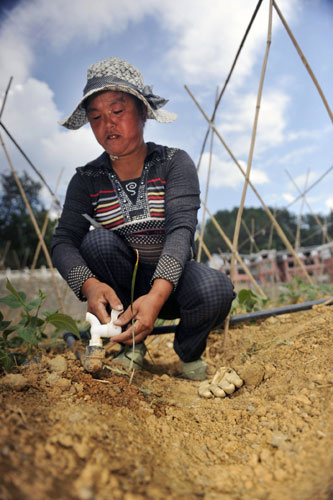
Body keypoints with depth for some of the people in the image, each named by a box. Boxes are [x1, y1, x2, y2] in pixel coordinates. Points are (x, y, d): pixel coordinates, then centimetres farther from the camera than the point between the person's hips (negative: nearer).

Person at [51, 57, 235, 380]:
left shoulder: (175, 163, -10)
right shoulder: (87, 180, -4)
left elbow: (181, 229, -25)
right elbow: (63, 242, -16)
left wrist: (157, 294, -42)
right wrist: (89, 285, -39)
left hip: (170, 282, -1)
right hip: (119, 287, 2)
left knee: (216, 289, -32)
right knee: (97, 239, -27)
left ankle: (189, 352, 3)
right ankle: (130, 345, -8)